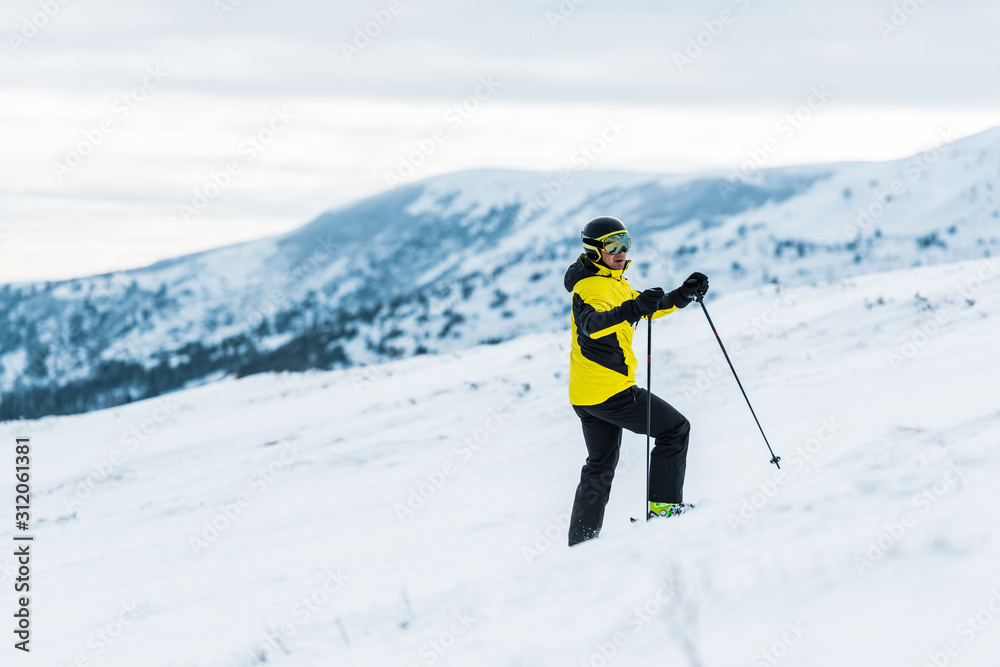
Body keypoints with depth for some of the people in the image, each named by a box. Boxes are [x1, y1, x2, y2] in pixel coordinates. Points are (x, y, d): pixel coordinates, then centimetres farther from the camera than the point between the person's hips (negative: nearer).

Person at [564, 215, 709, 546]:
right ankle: (663, 505, -5)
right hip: (610, 389, -10)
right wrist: (632, 309, -53)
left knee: (600, 467, 18)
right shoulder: (592, 288, -16)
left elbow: (649, 307, 28)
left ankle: (581, 542, 18)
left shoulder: (613, 283, 17)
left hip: (586, 396, 10)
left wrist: (684, 294, 13)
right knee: (675, 428, 0)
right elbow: (592, 322, -37)